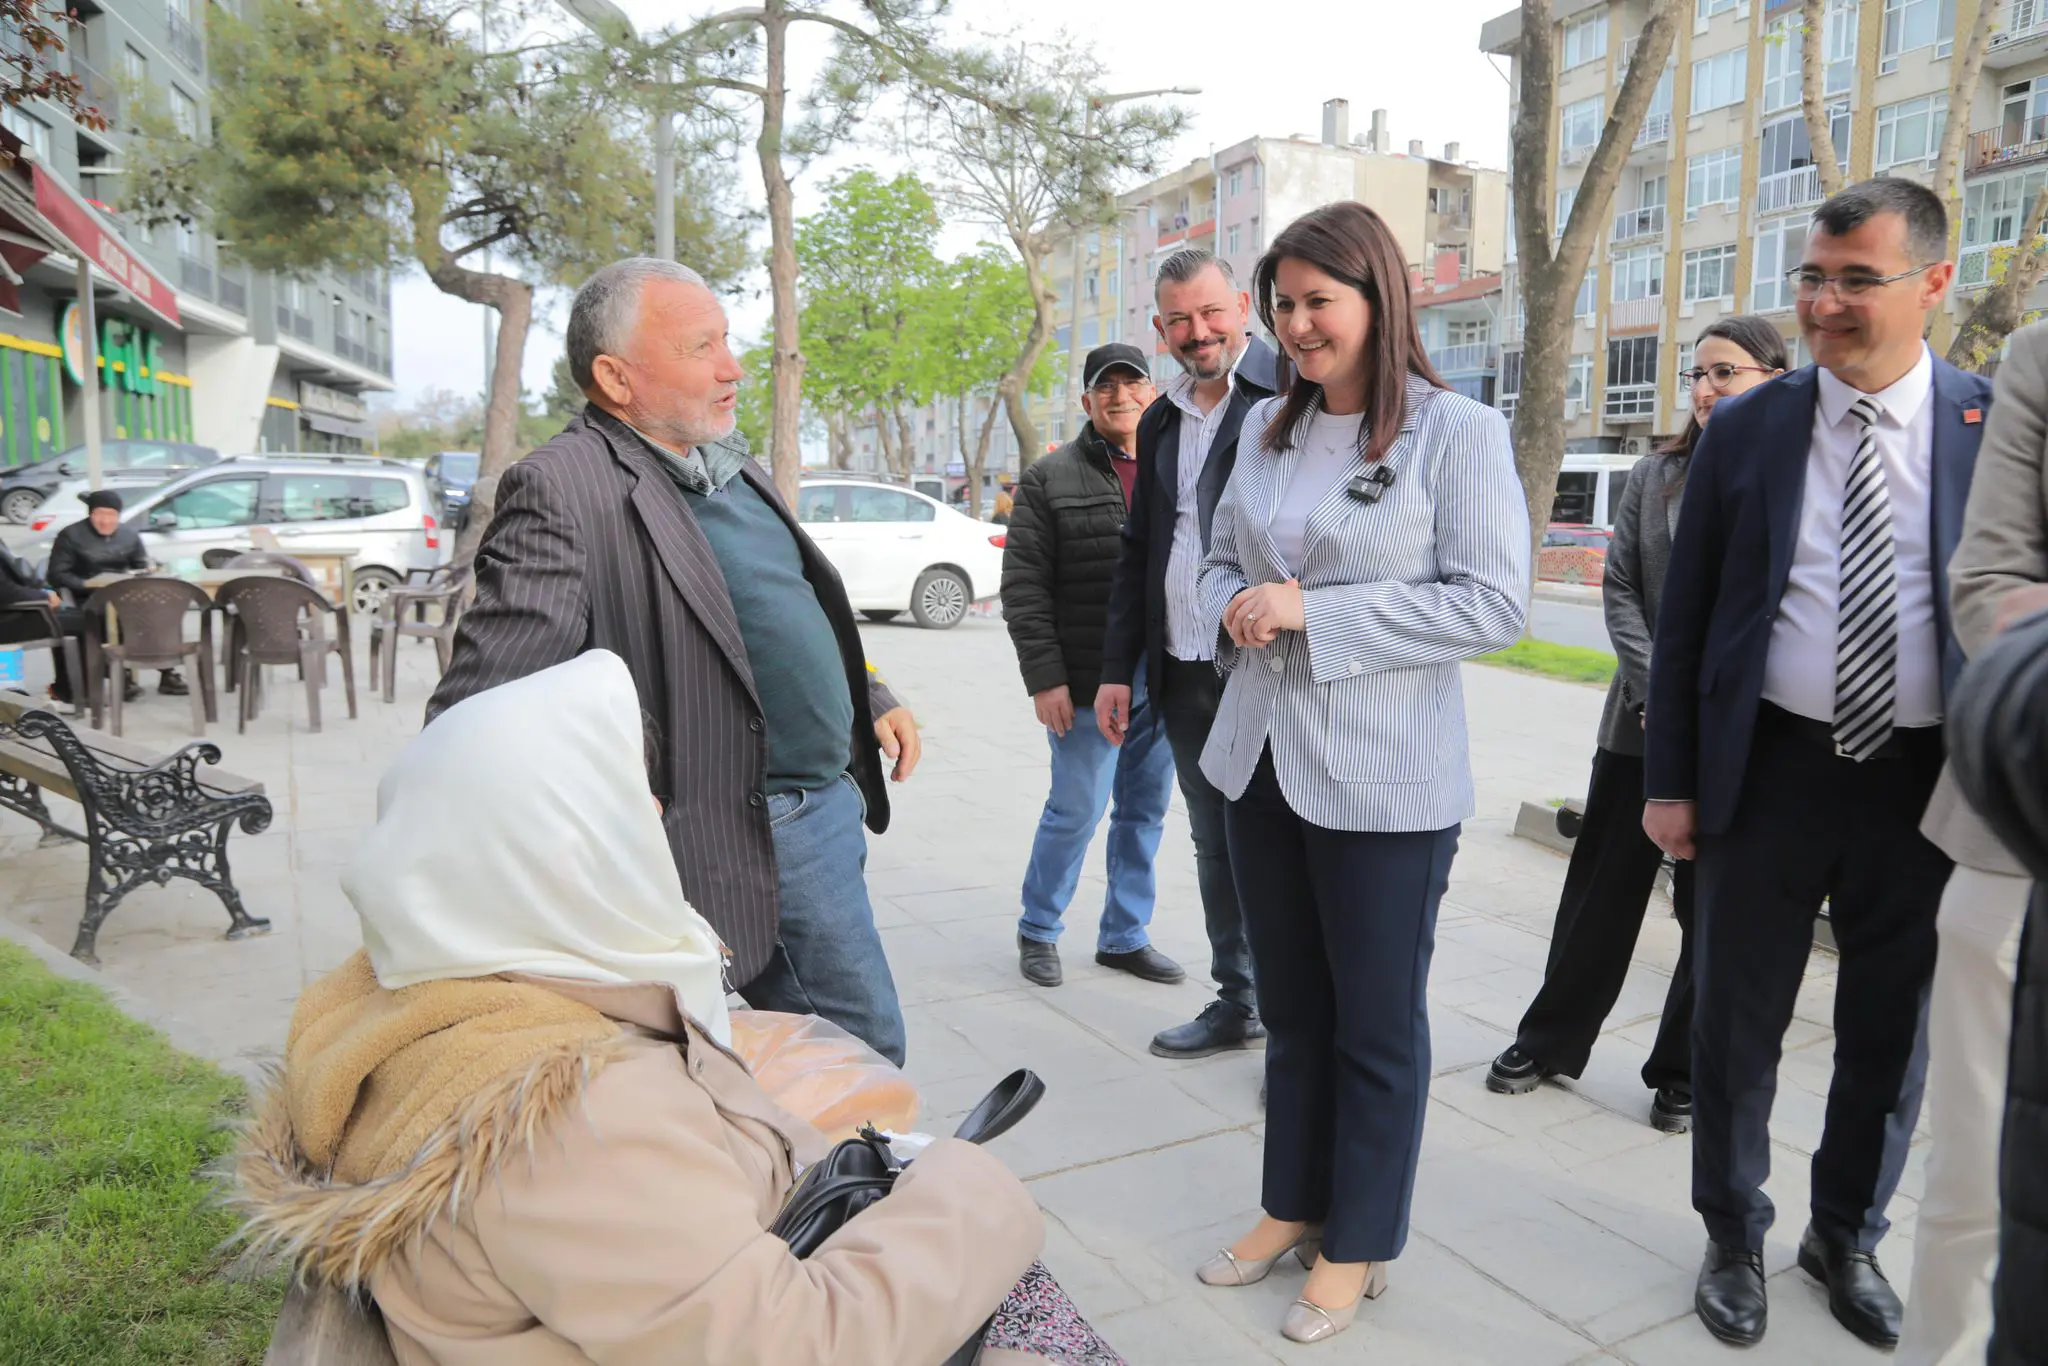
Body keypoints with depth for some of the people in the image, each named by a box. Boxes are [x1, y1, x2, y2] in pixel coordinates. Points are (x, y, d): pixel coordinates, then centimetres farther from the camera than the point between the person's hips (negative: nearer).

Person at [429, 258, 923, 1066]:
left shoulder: (732, 468, 12)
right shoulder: (561, 492, -17)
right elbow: (478, 713, -22)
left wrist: (869, 701, 20)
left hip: (827, 808, 8)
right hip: (734, 843, -8)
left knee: (865, 1041, 18)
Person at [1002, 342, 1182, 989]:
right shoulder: (1050, 479, 1)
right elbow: (1024, 588, -4)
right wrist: (1044, 678, -11)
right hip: (1088, 685, -4)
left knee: (1146, 813, 11)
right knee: (1076, 811, 1)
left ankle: (1125, 937, 26)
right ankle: (1038, 932, 22)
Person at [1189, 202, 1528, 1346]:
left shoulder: (1458, 432, -9)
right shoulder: (1267, 426, 9)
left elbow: (1495, 601, -15)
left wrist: (1313, 611, -19)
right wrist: (1236, 605, -6)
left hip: (1384, 777, -5)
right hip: (1261, 757, 6)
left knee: (1378, 1021, 10)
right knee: (1291, 1005, 18)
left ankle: (1359, 1243, 29)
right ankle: (1295, 1204, 37)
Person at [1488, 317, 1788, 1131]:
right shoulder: (1654, 477, 8)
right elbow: (1619, 588, 4)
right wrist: (1658, 689, -8)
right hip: (1642, 720, 3)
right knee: (1601, 887, 9)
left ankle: (1684, 1072, 24)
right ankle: (1551, 1041, 24)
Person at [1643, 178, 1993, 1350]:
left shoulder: (1994, 429, -2)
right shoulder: (1746, 430, -1)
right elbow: (1685, 616, 1)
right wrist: (1670, 778, -1)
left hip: (1926, 780, 1)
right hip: (1772, 768, 0)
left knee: (1891, 1028, 16)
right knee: (1737, 1021, 10)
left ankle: (1849, 1235, 40)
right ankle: (1735, 1238, 32)